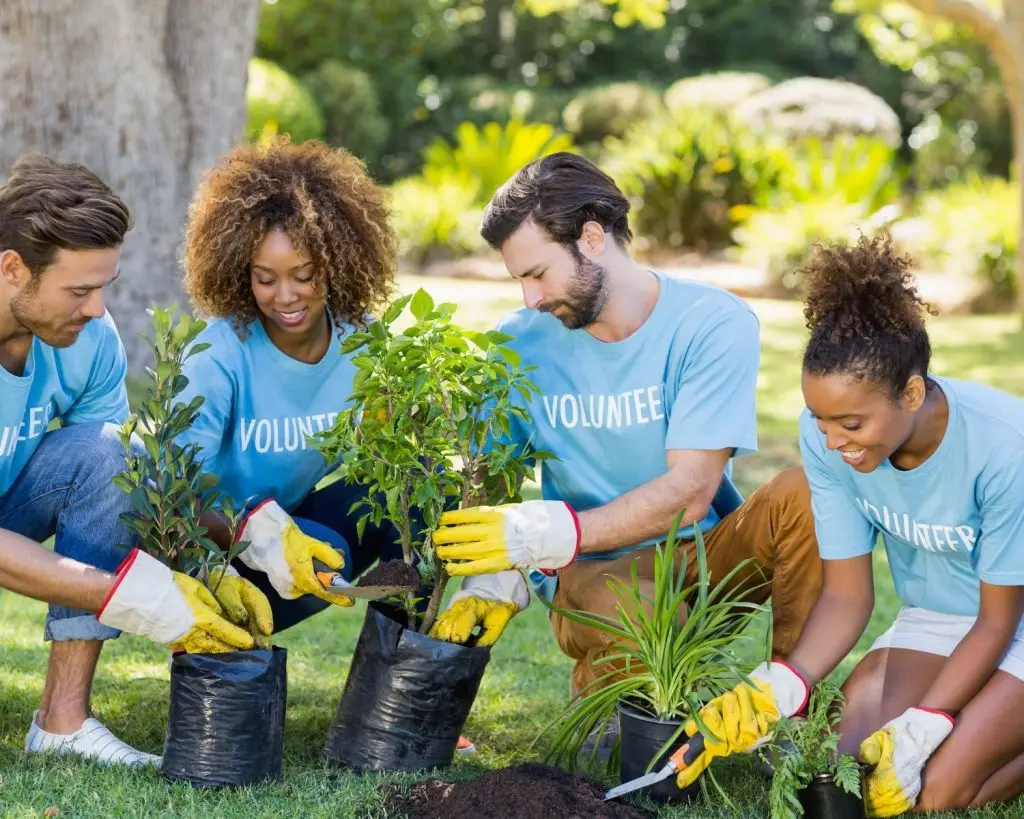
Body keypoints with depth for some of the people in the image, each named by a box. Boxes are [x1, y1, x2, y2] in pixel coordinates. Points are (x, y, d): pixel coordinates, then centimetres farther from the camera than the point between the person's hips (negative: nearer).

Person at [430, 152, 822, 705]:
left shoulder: (714, 324, -11)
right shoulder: (520, 343, -2)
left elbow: (689, 492, -19)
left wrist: (550, 533, -31)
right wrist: (490, 580, -24)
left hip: (702, 547, 0)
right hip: (590, 573, 0)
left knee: (803, 492, -30)